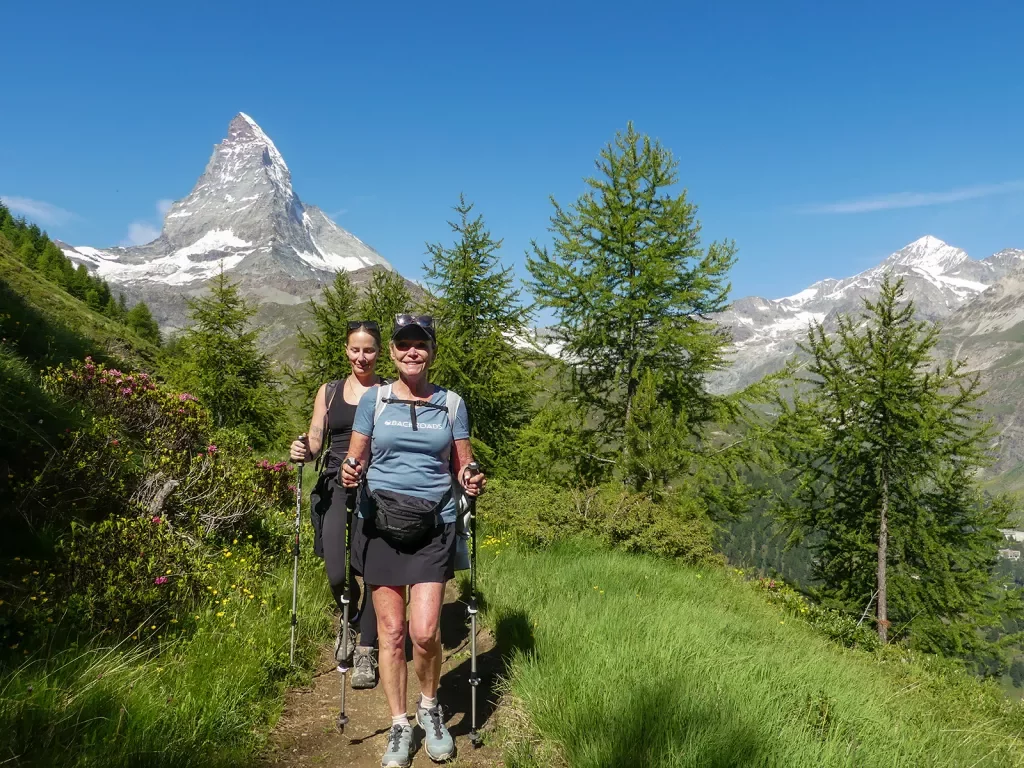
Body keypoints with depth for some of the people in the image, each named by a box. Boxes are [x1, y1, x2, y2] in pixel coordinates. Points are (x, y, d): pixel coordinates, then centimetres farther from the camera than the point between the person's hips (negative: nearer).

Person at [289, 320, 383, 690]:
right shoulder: (329, 391, 13)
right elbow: (315, 440, 9)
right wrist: (303, 451, -14)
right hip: (337, 484, 2)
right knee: (337, 573, -9)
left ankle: (366, 652, 17)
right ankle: (348, 620, 26)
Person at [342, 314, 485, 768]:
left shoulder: (451, 403, 5)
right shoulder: (373, 400, 4)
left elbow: (463, 465, 9)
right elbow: (354, 459, 7)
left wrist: (472, 481, -12)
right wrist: (350, 474, -15)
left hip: (434, 526, 0)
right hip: (380, 524, 1)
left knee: (424, 631, -7)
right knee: (391, 630, 6)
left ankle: (430, 708, 22)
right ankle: (399, 726, 24)